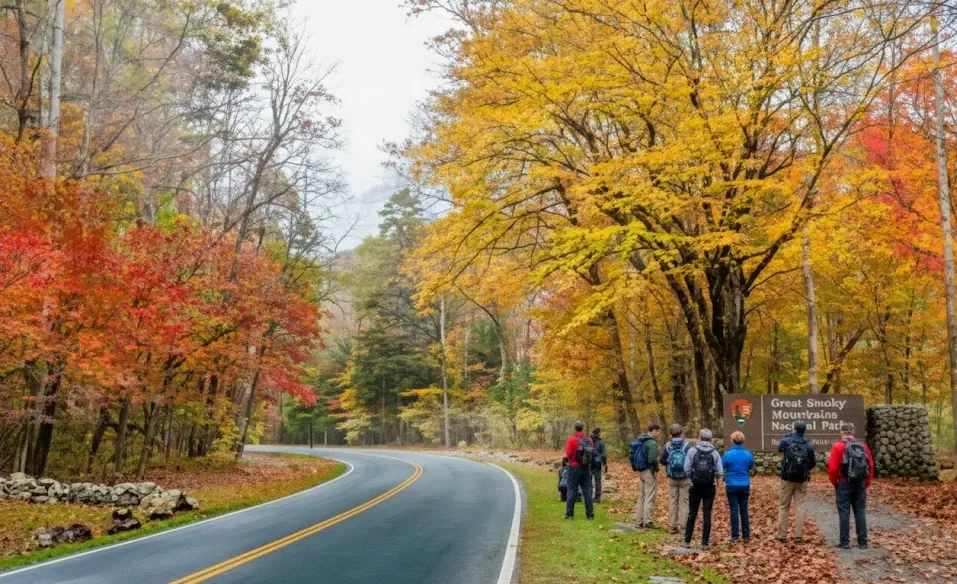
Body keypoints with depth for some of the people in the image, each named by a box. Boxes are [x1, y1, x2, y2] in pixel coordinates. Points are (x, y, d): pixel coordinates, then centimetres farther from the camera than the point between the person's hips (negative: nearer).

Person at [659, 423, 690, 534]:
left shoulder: (668, 446, -5)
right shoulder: (687, 445, -12)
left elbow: (662, 460, -2)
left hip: (672, 478, 2)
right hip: (685, 479, -2)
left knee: (672, 501, 11)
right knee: (684, 501, 6)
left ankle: (672, 526, 13)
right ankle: (682, 525, 3)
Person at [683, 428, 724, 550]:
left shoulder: (692, 450, -6)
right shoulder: (714, 453, -3)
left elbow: (687, 469, -10)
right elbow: (720, 472, -6)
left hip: (696, 487, 0)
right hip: (709, 488, 0)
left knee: (692, 514, 11)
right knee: (707, 515, 6)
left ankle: (687, 541, 15)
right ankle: (705, 543, 6)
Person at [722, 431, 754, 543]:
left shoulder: (728, 454, -13)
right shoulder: (748, 454, -3)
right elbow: (751, 467, 12)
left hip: (732, 486, -3)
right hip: (744, 485, 3)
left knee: (734, 510, 2)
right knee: (744, 510, 11)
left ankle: (735, 537, 2)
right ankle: (746, 536, 16)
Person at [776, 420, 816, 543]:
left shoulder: (786, 441, -8)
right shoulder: (809, 445, -6)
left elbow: (779, 449, 14)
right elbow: (812, 463, 2)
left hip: (787, 478, 0)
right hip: (802, 480, 1)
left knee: (784, 507, 8)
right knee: (799, 507, 5)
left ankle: (782, 534, 9)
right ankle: (799, 535, 3)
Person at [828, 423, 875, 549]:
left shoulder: (838, 446, -8)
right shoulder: (863, 446, 5)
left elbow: (832, 467, -13)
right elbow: (871, 466, 5)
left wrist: (834, 482, 1)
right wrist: (867, 482, 14)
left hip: (844, 484, -4)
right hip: (860, 484, 4)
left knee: (844, 513, 0)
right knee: (860, 512, 9)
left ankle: (845, 542, 0)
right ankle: (862, 542, 11)